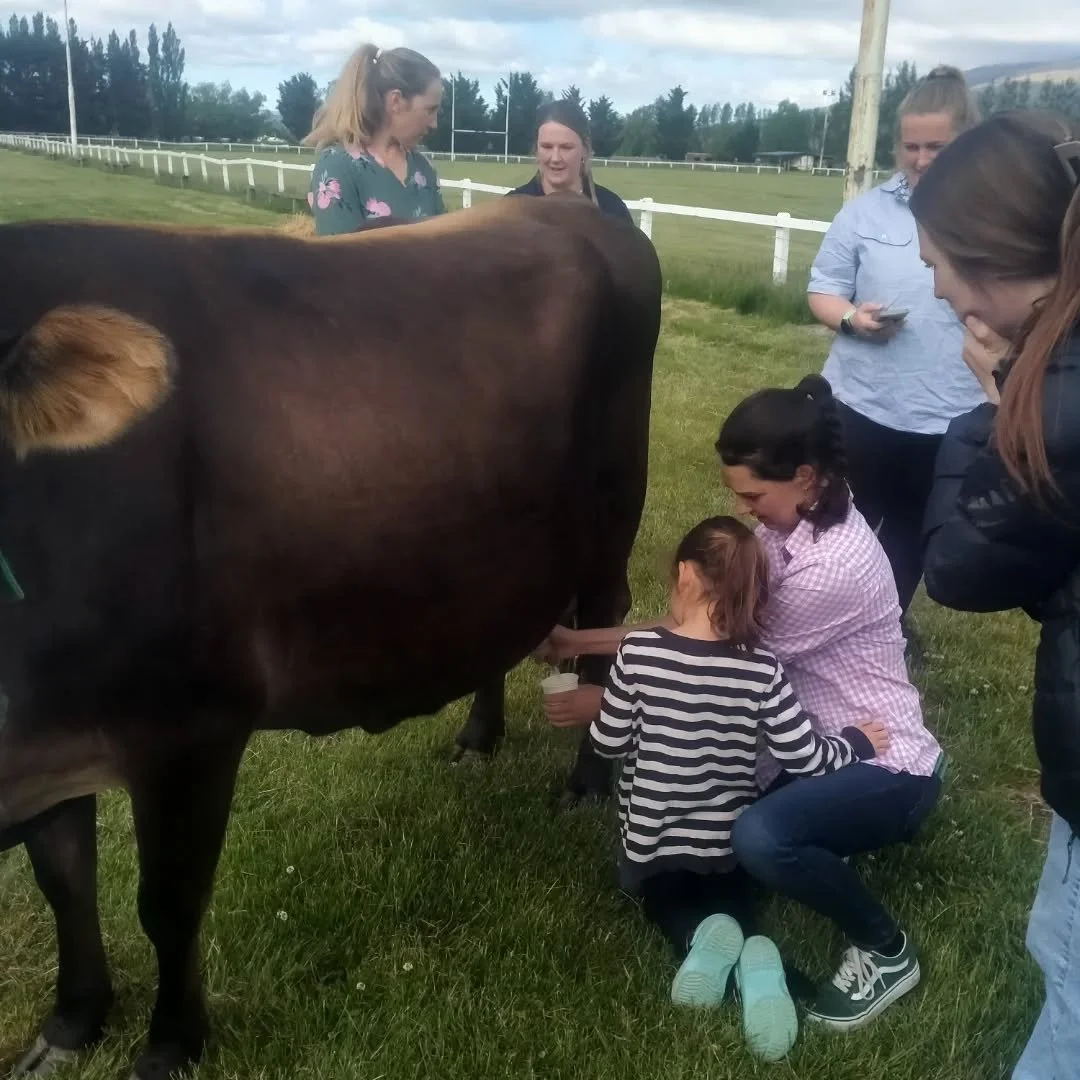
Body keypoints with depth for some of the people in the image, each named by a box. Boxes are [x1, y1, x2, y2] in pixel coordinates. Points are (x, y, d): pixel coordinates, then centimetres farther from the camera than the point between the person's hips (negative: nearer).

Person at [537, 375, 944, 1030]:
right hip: (822, 747, 9)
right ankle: (831, 836, 19)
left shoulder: (833, 565, -30)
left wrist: (606, 703, -12)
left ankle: (887, 952, -6)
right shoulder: (793, 524, -2)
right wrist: (581, 642, -3)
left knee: (759, 838, -34)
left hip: (887, 767, -8)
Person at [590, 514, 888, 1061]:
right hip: (727, 838, 1)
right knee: (728, 897, 29)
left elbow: (607, 742, -11)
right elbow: (804, 760, -13)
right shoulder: (762, 670, -18)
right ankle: (754, 956, -9)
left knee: (663, 893, 30)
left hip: (651, 838, 0)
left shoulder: (638, 650, -21)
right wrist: (856, 741, 7)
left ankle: (698, 937, -8)